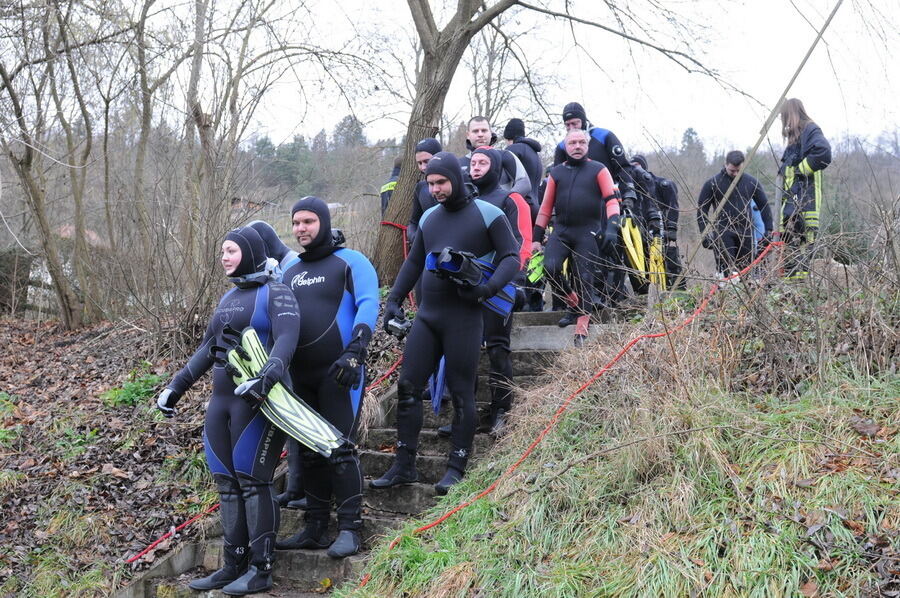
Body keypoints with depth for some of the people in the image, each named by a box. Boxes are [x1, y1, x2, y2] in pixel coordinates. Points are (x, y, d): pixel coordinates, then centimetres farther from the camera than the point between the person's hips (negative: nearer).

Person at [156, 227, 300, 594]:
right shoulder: (228, 299, 19)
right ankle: (233, 566, 11)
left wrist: (268, 377, -35)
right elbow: (207, 349, 23)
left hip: (259, 402, -8)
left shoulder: (276, 294, -5)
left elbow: (286, 340, -19)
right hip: (222, 401, 8)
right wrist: (177, 385, 17)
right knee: (227, 483, 6)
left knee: (252, 481, -8)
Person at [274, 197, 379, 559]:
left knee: (340, 449, -10)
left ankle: (349, 529, -6)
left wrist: (355, 351, -26)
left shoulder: (350, 262, -1)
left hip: (338, 372, -7)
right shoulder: (289, 270, 17)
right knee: (309, 452, 9)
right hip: (299, 374, 7)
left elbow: (368, 304, -14)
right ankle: (315, 528, 16)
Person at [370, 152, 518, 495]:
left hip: (464, 318, -6)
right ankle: (404, 466, 9)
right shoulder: (429, 218, 14)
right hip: (427, 315, 6)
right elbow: (414, 262, 22)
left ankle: (456, 468, 9)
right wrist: (394, 300, 14)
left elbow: (511, 257, -7)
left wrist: (487, 289, -22)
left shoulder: (487, 215, -5)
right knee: (407, 386, 2)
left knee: (462, 393, 0)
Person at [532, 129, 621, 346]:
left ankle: (581, 330, 3)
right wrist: (537, 238, 12)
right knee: (550, 267, -19)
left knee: (584, 279, -4)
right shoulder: (557, 172, 13)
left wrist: (612, 228, -21)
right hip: (561, 230, 2)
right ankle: (574, 304, 6)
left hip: (587, 232, -2)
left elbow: (612, 199, -5)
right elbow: (546, 206, 15)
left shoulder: (598, 170, 3)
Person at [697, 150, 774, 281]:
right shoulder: (713, 184, -2)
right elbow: (701, 210, 2)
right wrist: (704, 235, -5)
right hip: (722, 234, -3)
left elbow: (764, 206, 15)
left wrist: (768, 230, 9)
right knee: (726, 270, -13)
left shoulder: (752, 182, 7)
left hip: (746, 234, 3)